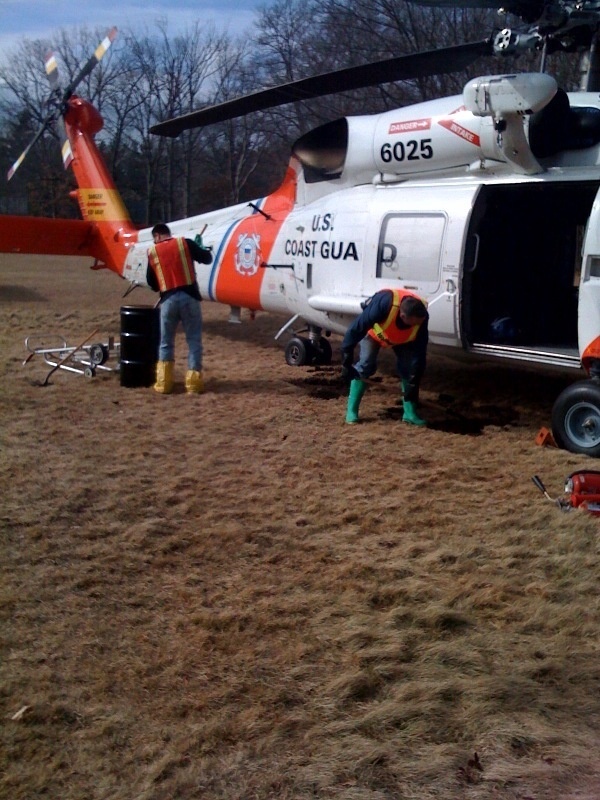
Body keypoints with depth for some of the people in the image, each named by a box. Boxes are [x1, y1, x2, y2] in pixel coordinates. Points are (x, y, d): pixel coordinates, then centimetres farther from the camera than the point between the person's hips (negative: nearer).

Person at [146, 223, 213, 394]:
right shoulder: (185, 243, 4)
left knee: (166, 343, 14)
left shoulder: (152, 252, 9)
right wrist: (199, 246, 25)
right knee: (194, 341, 7)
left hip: (168, 300, 1)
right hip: (189, 297, -1)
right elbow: (207, 258, 7)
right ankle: (193, 382, 3)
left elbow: (151, 282, 13)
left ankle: (163, 383, 11)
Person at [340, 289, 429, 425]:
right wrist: (347, 362, -36)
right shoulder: (383, 304, -47)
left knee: (409, 367, -10)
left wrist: (414, 383, -28)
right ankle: (351, 410, -8)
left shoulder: (421, 317, -36)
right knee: (366, 364, -17)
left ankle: (410, 412, 0)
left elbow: (420, 355, -26)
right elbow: (355, 329, -39)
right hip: (373, 330, -3)